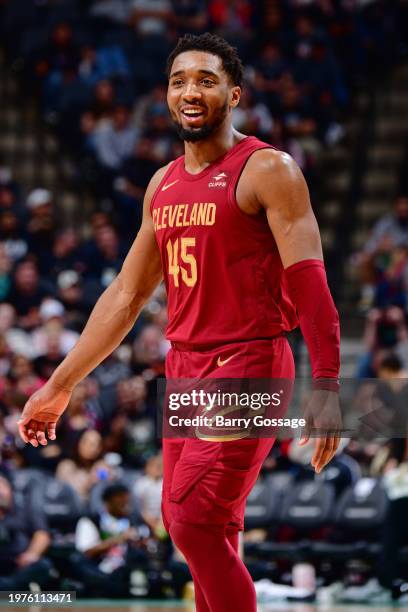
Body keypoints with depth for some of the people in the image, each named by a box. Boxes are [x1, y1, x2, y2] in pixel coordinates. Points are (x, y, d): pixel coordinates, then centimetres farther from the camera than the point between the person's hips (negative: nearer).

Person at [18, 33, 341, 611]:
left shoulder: (267, 170, -7)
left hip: (248, 367, -8)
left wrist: (326, 387, -24)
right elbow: (125, 296, 20)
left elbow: (309, 282, -14)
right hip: (184, 368, 8)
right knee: (197, 533, 9)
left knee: (192, 519, -18)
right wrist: (59, 386, 18)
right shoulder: (164, 184, 15)